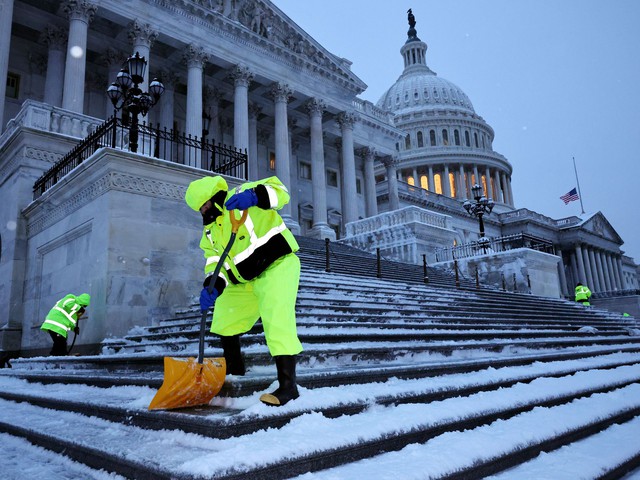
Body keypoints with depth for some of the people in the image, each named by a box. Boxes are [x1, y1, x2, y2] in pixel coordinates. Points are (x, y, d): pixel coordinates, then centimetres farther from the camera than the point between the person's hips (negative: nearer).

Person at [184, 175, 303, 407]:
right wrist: (212, 286, -16)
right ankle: (234, 368, 35)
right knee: (224, 316, 16)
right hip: (248, 282, 9)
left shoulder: (239, 196, -8)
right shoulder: (211, 232, 14)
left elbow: (279, 191, -20)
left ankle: (288, 385, -20)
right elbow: (215, 262, 4)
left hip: (278, 266, -9)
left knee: (277, 320, -23)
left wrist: (254, 195, -39)